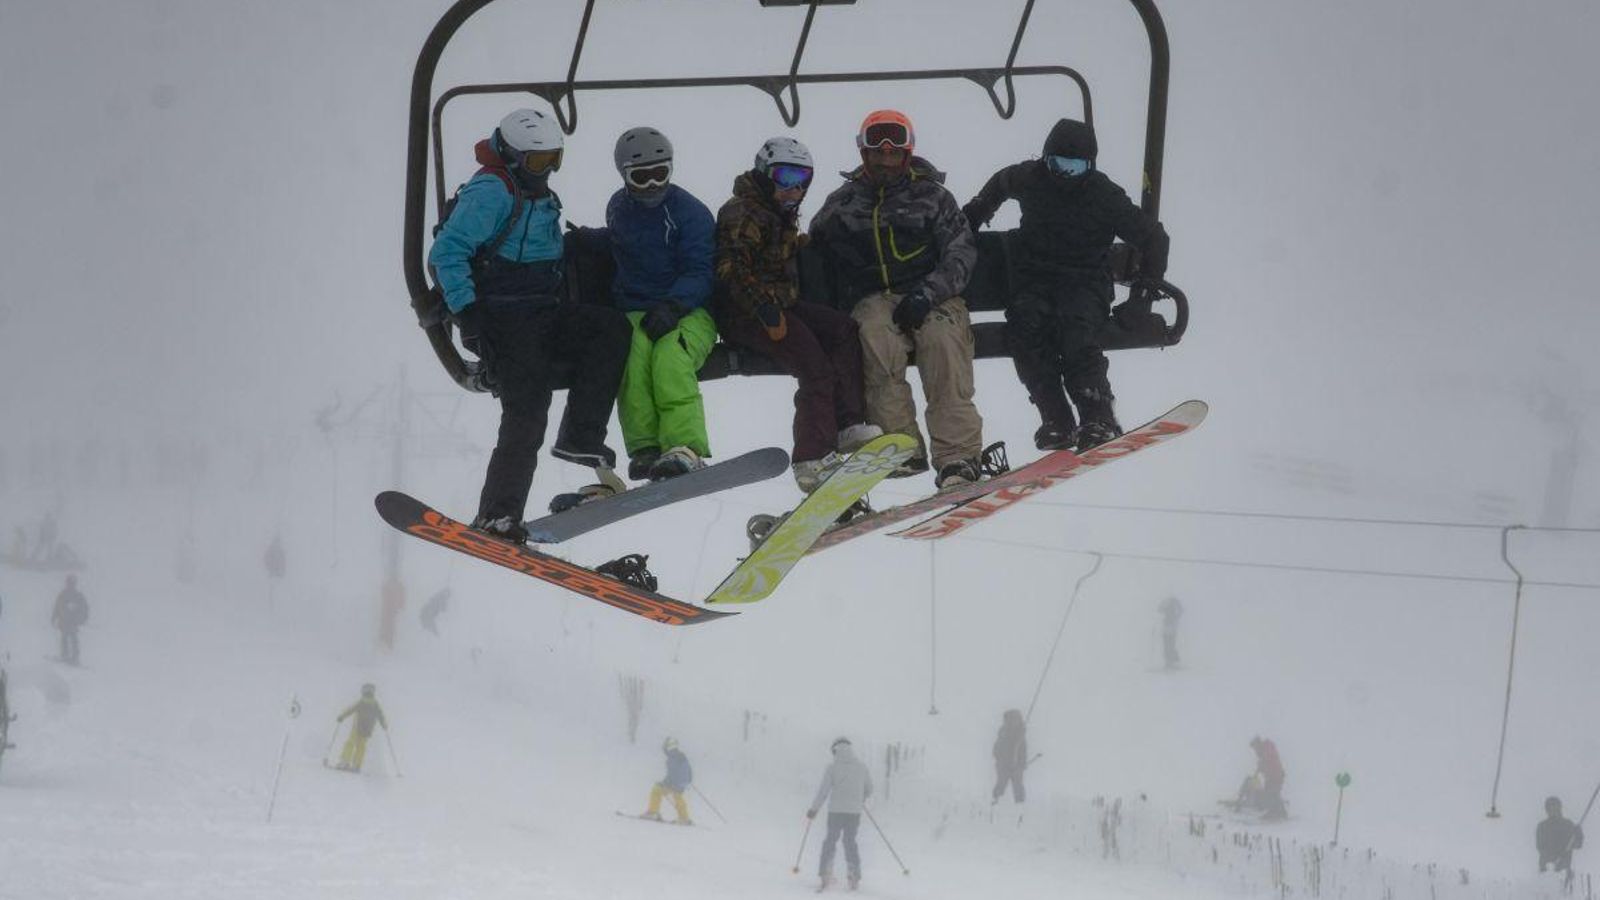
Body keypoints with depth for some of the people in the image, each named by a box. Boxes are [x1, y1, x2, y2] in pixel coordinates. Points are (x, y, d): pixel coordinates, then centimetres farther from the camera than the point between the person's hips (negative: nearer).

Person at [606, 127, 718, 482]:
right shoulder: (618, 210, 16)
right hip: (635, 312, 3)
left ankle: (684, 446, -45)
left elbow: (699, 273, -10)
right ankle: (645, 448, -36)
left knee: (670, 354, -35)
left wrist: (672, 306, -24)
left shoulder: (690, 212, -2)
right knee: (634, 349, -32)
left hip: (689, 310, -3)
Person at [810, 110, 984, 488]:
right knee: (876, 338, -34)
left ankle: (958, 453, -37)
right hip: (874, 300, 1)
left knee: (943, 339, -33)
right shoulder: (843, 202, 16)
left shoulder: (931, 196, 10)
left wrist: (927, 294, -15)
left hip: (933, 297, -1)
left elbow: (961, 251, 2)